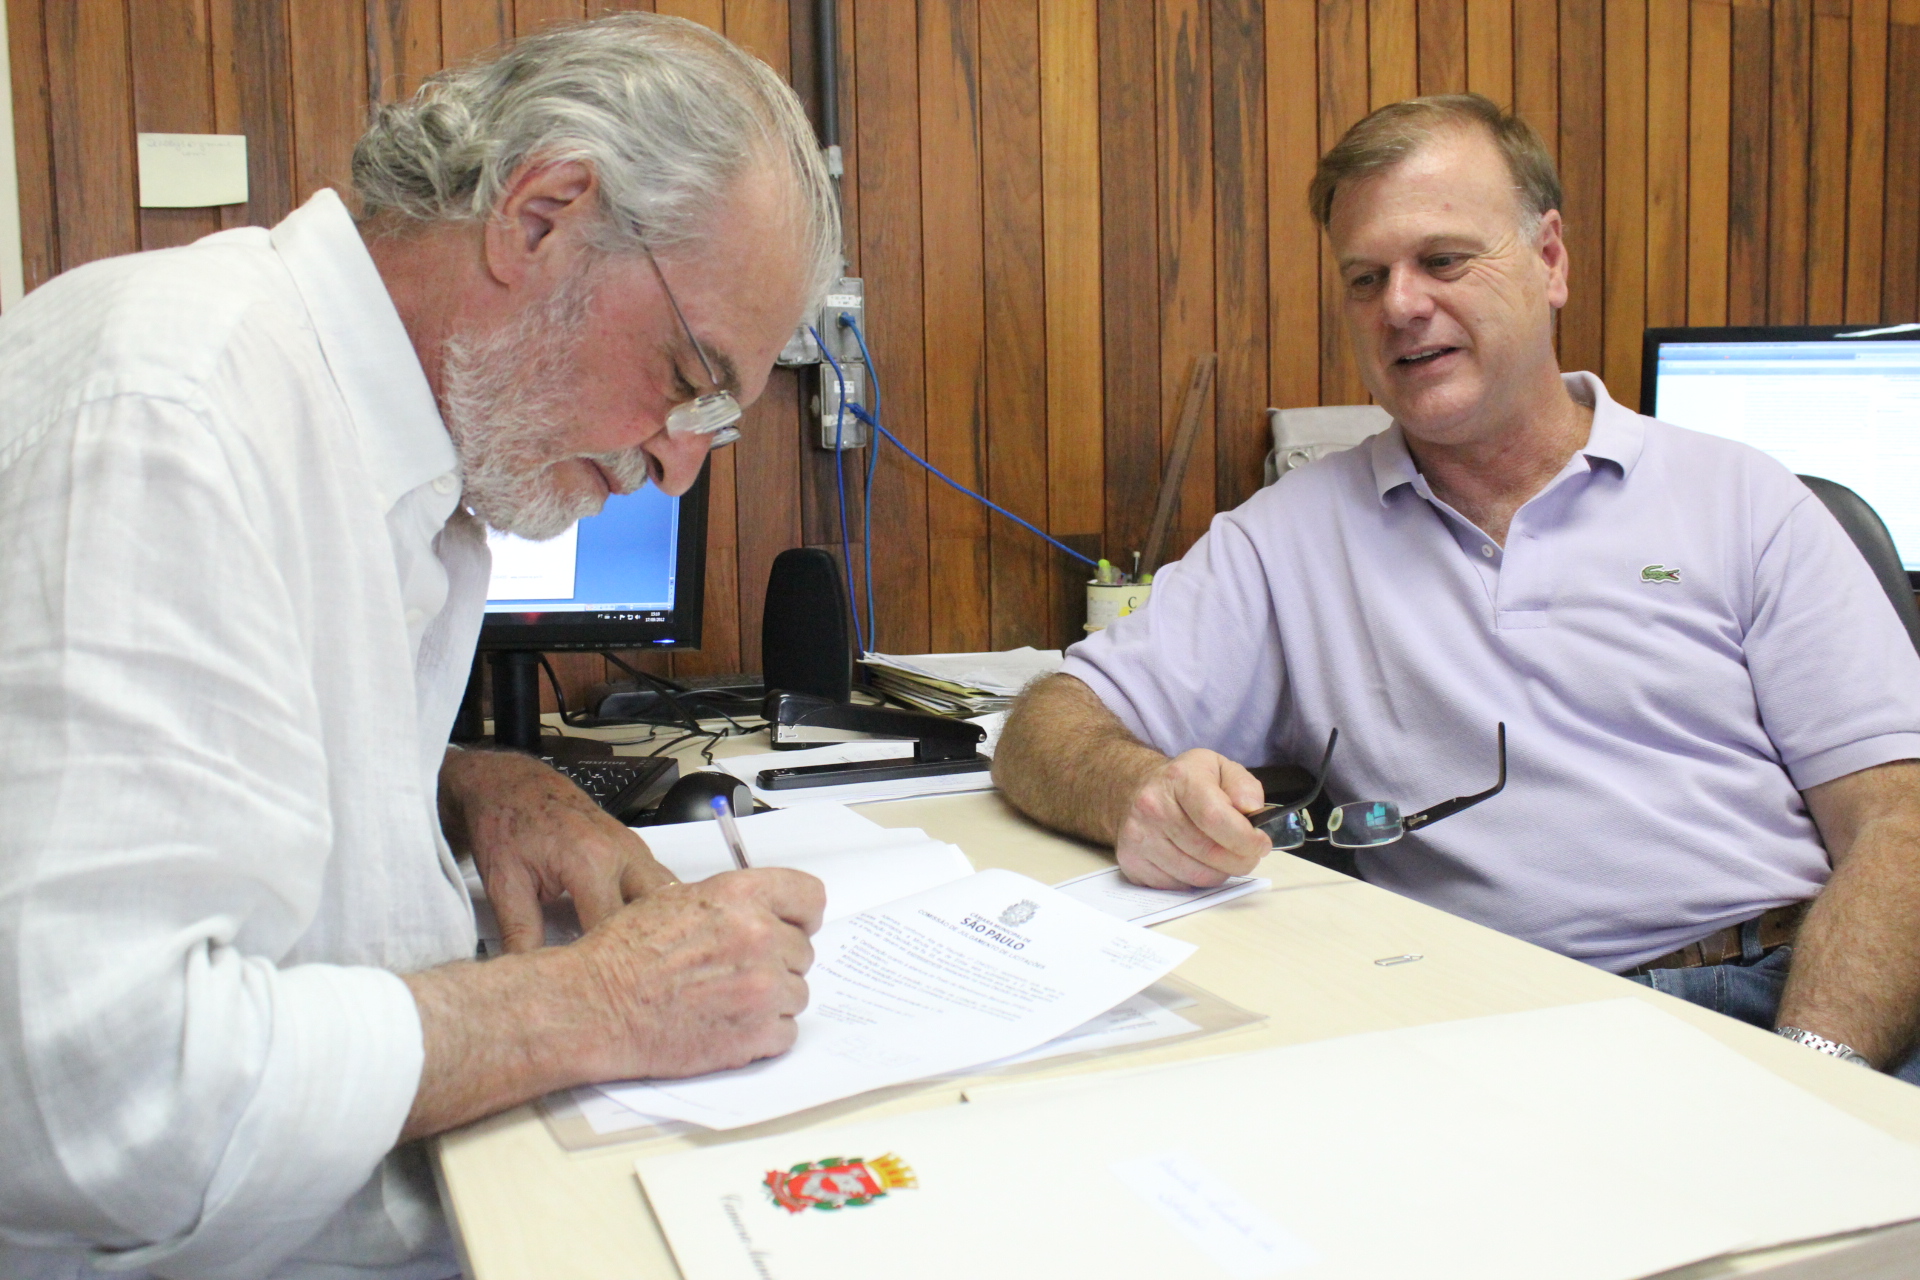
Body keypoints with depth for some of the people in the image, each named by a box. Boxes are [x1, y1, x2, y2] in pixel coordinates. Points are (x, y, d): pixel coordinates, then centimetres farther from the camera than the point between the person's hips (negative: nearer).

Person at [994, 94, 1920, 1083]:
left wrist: (1811, 1070, -15)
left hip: (1783, 999, 0)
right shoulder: (1291, 535, 11)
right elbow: (1049, 730, 5)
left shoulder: (1740, 500, 10)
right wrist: (1140, 794, -20)